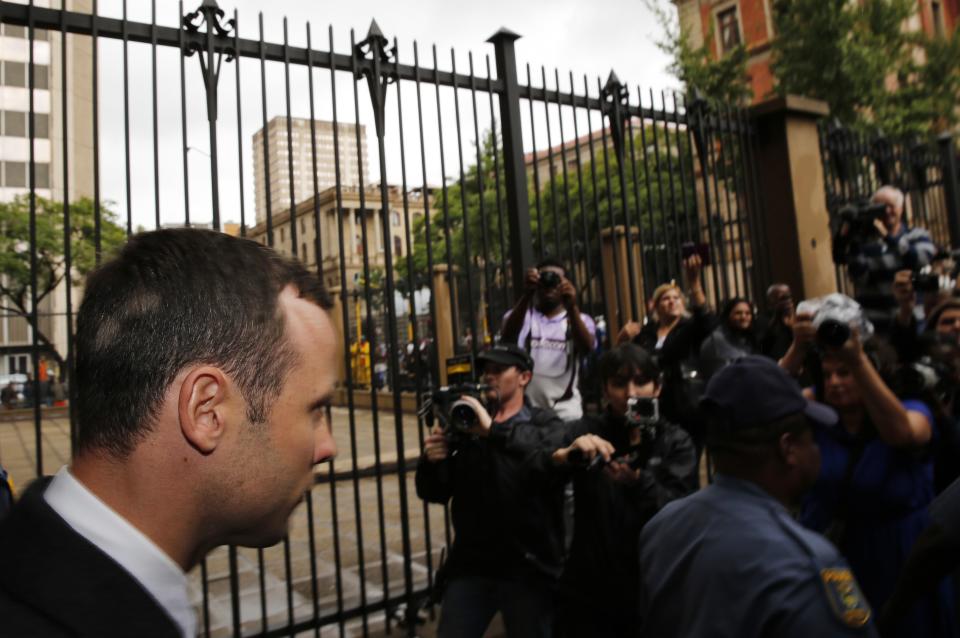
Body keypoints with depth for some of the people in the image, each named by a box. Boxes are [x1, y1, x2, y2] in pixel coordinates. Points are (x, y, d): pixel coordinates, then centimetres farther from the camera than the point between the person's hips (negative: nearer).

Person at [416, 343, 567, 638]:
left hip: (529, 568, -2)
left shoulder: (544, 423, -1)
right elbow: (435, 493, 6)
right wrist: (431, 462, -15)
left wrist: (495, 430, -31)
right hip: (470, 563, 3)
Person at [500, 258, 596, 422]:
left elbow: (586, 347, -13)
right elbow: (507, 339, -15)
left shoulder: (580, 319, 9)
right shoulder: (521, 316, 7)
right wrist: (527, 294, -25)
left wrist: (572, 306, -27)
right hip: (524, 409, 0)